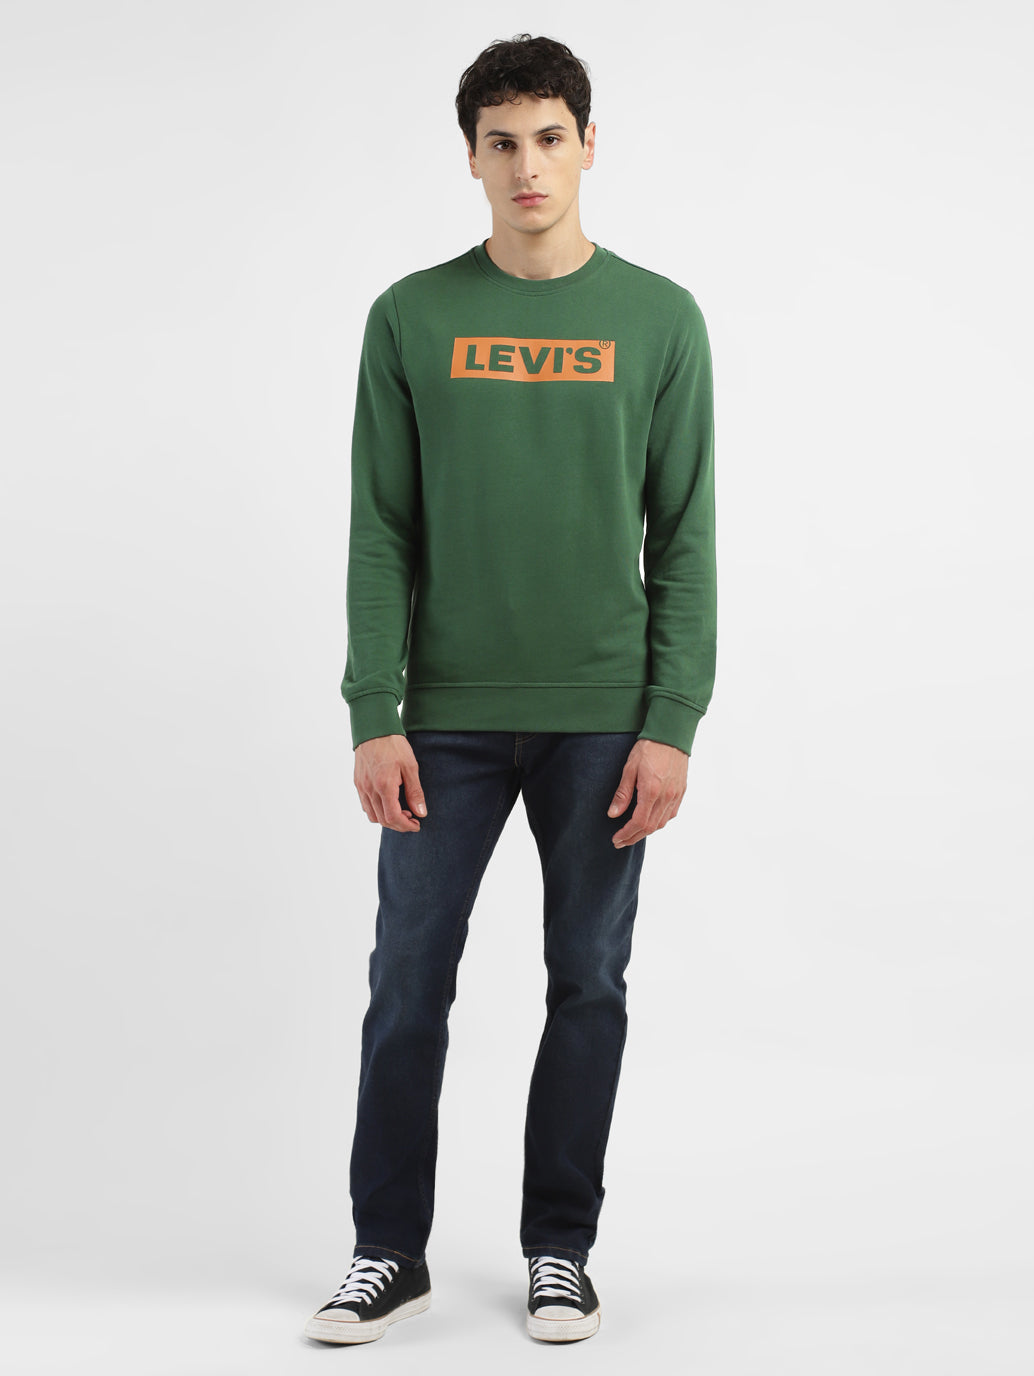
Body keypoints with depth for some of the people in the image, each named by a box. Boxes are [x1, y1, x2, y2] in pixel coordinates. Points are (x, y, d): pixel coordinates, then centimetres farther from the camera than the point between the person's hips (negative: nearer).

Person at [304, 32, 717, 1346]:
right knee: (408, 982, 4)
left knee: (587, 984, 7)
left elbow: (685, 538, 1)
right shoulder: (412, 319, 3)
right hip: (448, 717, 0)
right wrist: (373, 717, -5)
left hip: (602, 719, 0)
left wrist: (672, 723, -6)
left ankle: (559, 1250, 23)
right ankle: (390, 1251, 20)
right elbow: (382, 534, 2)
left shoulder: (659, 321, 2)